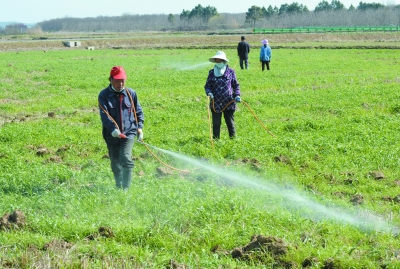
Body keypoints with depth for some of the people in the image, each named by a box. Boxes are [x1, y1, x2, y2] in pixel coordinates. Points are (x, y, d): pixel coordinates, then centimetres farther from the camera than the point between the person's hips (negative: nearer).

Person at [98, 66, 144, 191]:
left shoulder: (131, 93, 5)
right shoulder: (104, 95, -3)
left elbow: (138, 112, 17)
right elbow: (104, 114, -15)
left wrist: (139, 127, 6)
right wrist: (113, 129, -28)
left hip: (128, 133, -1)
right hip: (112, 135, 1)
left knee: (125, 158, -19)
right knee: (115, 163, 10)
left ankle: (126, 188, -14)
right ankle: (119, 188, 26)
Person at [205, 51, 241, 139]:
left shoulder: (230, 72, 4)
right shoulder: (212, 72, 6)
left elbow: (236, 85, 10)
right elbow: (207, 85, 9)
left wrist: (237, 95, -3)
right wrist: (209, 92, -11)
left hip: (229, 102, -1)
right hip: (216, 103, 1)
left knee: (230, 122, 8)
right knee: (216, 123, 4)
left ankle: (233, 138, 19)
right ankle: (216, 139, 13)